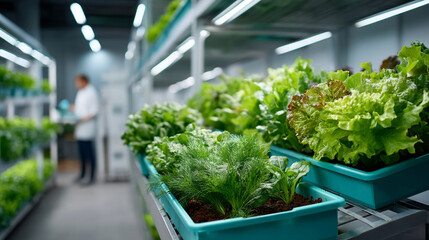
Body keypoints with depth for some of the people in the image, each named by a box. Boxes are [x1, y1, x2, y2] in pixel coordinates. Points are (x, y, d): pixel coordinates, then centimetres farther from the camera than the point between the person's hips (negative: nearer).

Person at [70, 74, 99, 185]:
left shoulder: (91, 93, -10)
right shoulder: (80, 93, 17)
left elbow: (94, 111, -15)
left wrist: (83, 119, -22)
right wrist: (73, 108, 8)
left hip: (87, 127, -8)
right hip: (79, 127, 8)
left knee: (89, 152, -4)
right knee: (82, 152, 14)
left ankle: (92, 177, 4)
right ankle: (82, 174, 26)